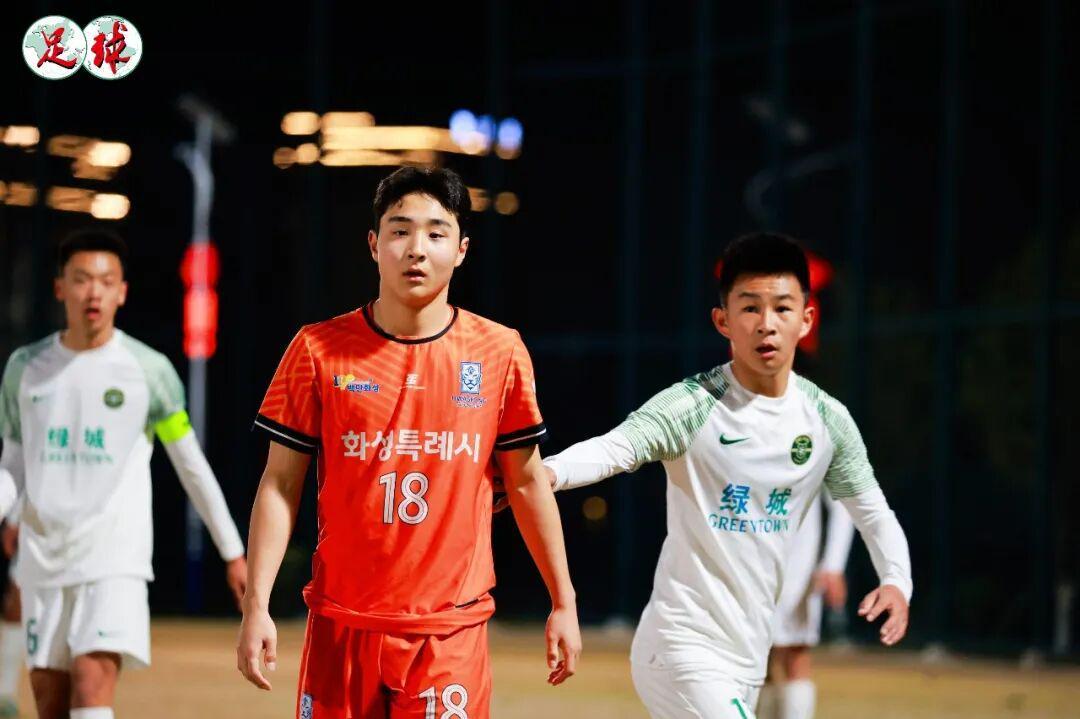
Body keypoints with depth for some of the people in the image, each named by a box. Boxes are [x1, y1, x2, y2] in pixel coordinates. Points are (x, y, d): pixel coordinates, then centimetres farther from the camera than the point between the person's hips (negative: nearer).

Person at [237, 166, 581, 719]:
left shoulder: (500, 353, 2)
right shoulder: (318, 350, 0)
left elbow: (527, 482, 10)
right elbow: (280, 485, 3)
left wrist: (563, 603, 11)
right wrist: (256, 606, -4)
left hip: (451, 630, 0)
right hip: (340, 626, 0)